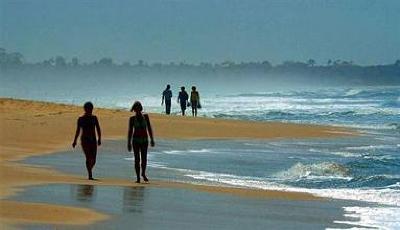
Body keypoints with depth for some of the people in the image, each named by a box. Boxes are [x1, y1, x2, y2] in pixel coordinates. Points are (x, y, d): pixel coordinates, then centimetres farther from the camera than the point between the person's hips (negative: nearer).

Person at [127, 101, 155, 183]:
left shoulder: (145, 116, 4)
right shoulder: (132, 118, 0)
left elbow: (149, 128, 7)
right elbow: (130, 131, 2)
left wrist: (152, 139, 3)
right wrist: (129, 143, -1)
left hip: (144, 140, 1)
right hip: (136, 140, -1)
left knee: (144, 159, -2)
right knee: (137, 159, -2)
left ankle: (143, 173, 22)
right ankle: (138, 177, 3)